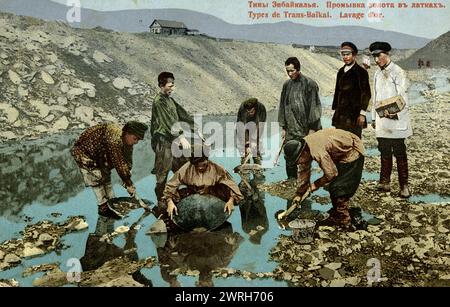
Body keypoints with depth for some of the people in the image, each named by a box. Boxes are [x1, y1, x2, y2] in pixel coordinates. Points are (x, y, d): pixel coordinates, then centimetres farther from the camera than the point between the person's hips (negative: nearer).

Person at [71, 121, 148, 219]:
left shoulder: (126, 140, -10)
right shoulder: (114, 139, -39)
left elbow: (127, 161, -2)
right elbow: (119, 163, -37)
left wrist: (128, 180, -7)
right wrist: (129, 184, -31)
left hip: (97, 154, 9)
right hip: (83, 152, -9)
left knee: (106, 175, 13)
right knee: (97, 178, -12)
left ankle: (111, 202, 22)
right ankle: (103, 207, -4)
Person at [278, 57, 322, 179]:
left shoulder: (309, 84, -6)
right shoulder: (286, 85, 10)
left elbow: (313, 106, -7)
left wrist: (312, 128, -9)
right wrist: (283, 127, 11)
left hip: (305, 128, -4)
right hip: (291, 131, 4)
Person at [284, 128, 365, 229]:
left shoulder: (318, 152, -35)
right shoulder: (304, 149, -6)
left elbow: (331, 174, -26)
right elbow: (303, 171, 4)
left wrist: (316, 184, -10)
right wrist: (299, 193, 8)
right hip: (342, 153, 9)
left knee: (337, 188, -10)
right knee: (333, 187, 13)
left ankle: (343, 222, 0)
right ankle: (335, 217, 25)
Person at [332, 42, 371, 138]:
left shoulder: (361, 72, -3)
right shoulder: (341, 72, 16)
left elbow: (366, 94, -6)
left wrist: (362, 113, -12)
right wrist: (335, 110, 16)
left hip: (354, 116, -6)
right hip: (341, 115, 6)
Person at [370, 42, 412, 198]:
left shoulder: (398, 72, -8)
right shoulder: (377, 74, 13)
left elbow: (403, 97, -13)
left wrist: (395, 113, -27)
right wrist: (374, 117, 17)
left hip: (396, 120, -6)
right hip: (381, 121, 6)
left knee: (399, 153, -1)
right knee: (385, 153, 10)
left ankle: (404, 186, 5)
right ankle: (385, 182, 16)